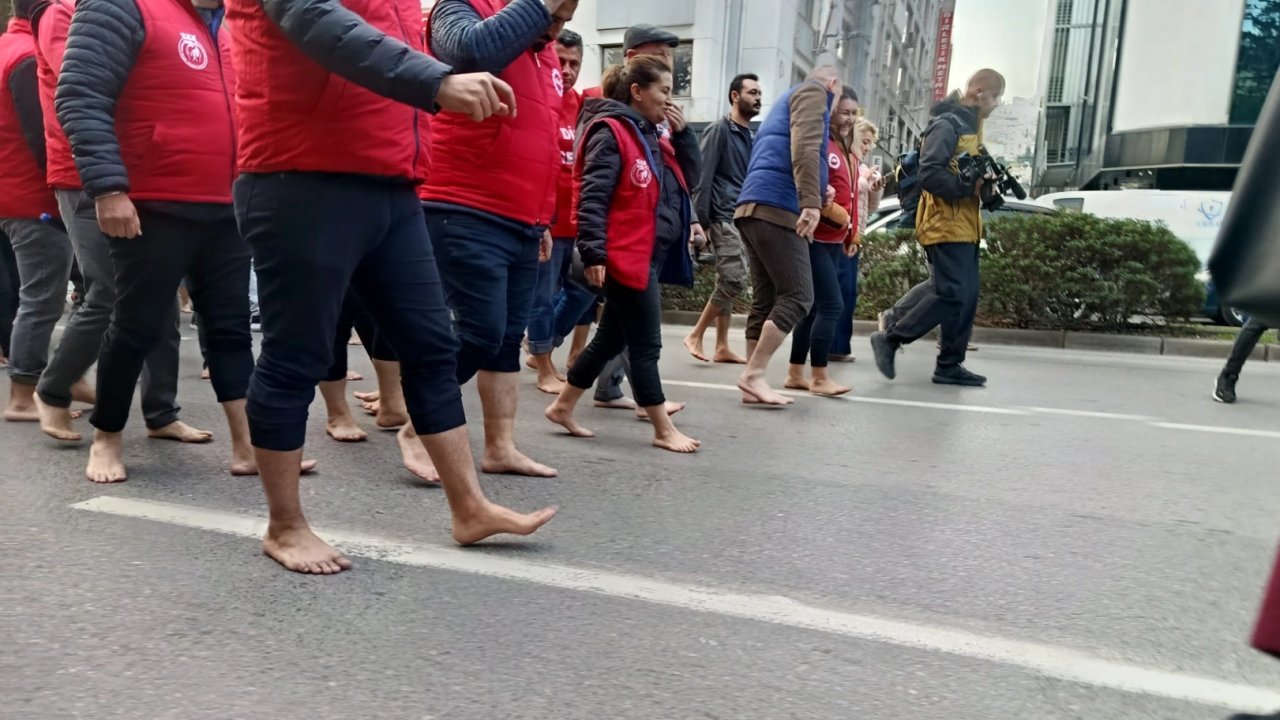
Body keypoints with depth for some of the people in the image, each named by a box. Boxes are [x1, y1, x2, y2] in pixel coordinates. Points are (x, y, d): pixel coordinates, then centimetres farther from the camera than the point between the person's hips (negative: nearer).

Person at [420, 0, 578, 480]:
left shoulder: (547, 54, 19)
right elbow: (473, 50, -29)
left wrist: (541, 219, 23)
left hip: (521, 225, 8)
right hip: (467, 218, -8)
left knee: (508, 340, 10)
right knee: (482, 333, -10)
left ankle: (501, 448, 18)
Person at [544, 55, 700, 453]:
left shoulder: (648, 136, 18)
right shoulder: (611, 133, -10)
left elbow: (689, 178, 22)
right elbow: (592, 197, -18)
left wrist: (682, 132, 10)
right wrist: (593, 253, -24)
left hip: (649, 255, 10)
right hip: (626, 257, -10)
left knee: (610, 339, 15)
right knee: (646, 345, -1)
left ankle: (563, 407, 26)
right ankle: (664, 430, 10)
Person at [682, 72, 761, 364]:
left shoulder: (752, 136, 19)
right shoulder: (718, 130, -5)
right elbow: (702, 178, -11)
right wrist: (700, 219, -17)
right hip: (724, 217, -8)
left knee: (728, 282, 7)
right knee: (735, 281, -14)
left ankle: (722, 347, 11)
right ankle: (695, 335, -2)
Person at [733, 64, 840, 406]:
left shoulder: (786, 100, 34)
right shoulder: (813, 91, 6)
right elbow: (805, 148, -13)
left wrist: (818, 194, 26)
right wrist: (811, 201, -23)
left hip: (754, 207, 10)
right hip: (777, 207, -9)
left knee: (765, 299, 7)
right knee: (798, 297, -10)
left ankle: (753, 381, 7)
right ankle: (754, 374, -13)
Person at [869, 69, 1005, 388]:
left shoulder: (971, 126, 21)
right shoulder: (947, 126, -10)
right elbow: (929, 175, -20)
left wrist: (986, 181, 4)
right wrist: (971, 186, -21)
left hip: (964, 228, 10)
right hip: (946, 227, -10)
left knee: (967, 298, 7)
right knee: (952, 295, -14)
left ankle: (950, 365, 13)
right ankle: (890, 339, -2)